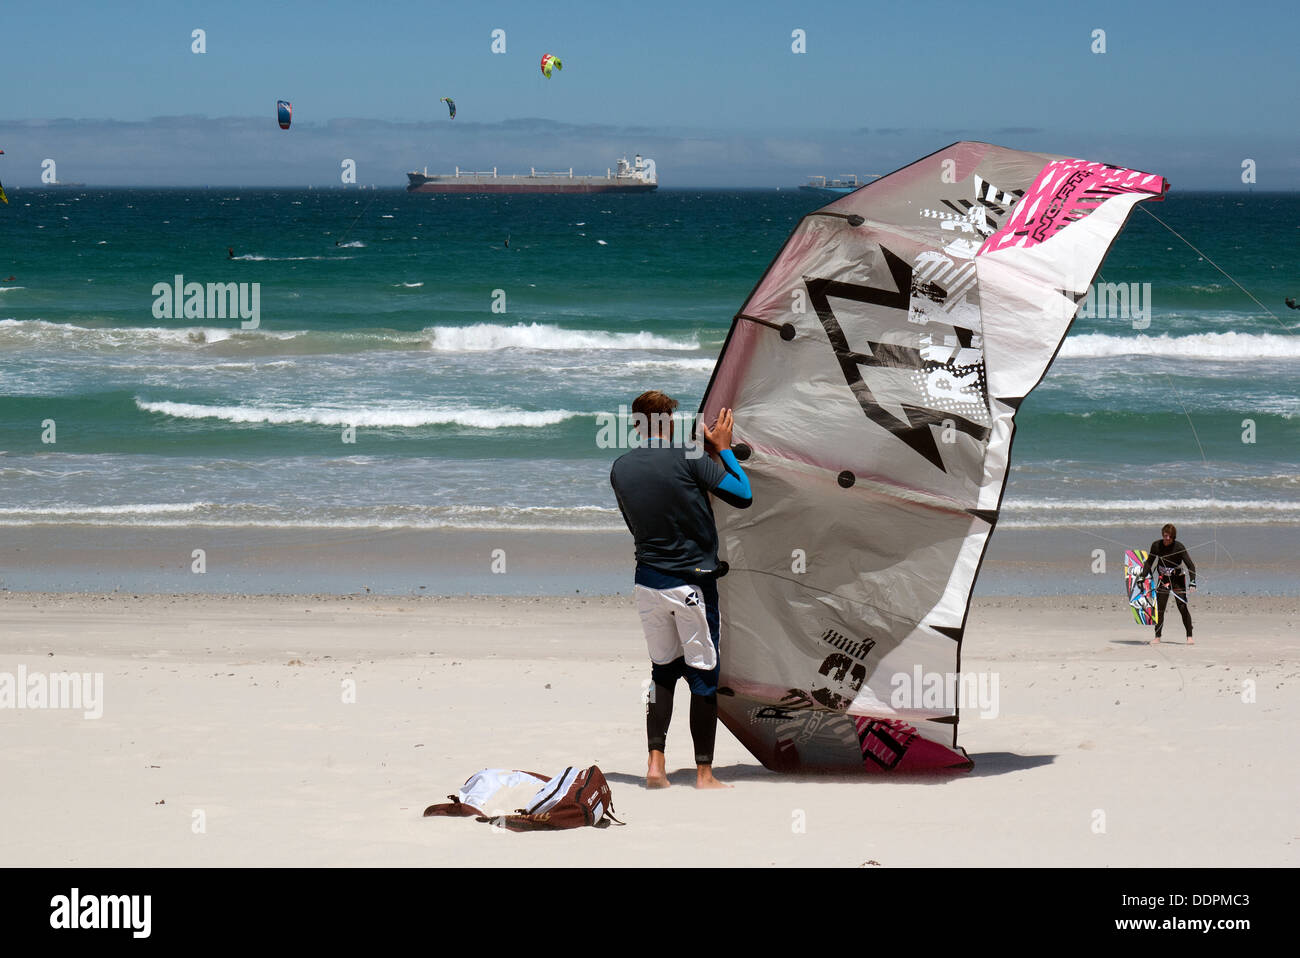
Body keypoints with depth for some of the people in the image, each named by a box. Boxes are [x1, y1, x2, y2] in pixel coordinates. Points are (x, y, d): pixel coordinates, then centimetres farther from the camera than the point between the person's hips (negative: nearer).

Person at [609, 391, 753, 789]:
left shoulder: (620, 468, 2)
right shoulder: (690, 459, -14)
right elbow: (744, 496, -9)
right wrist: (723, 448, 2)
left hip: (648, 582, 4)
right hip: (692, 582, -4)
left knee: (662, 670, 15)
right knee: (703, 674, 4)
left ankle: (655, 764, 6)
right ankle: (704, 774, 7)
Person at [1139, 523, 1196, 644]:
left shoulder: (1179, 547, -15)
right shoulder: (1156, 546, -6)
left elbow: (1190, 565, -15)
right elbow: (1149, 562, 8)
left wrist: (1193, 580, -26)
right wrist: (1143, 576, 0)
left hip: (1177, 580, -3)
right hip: (1163, 580, 3)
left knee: (1183, 607, -9)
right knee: (1159, 609, 0)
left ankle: (1189, 636, -2)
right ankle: (1157, 637, 7)